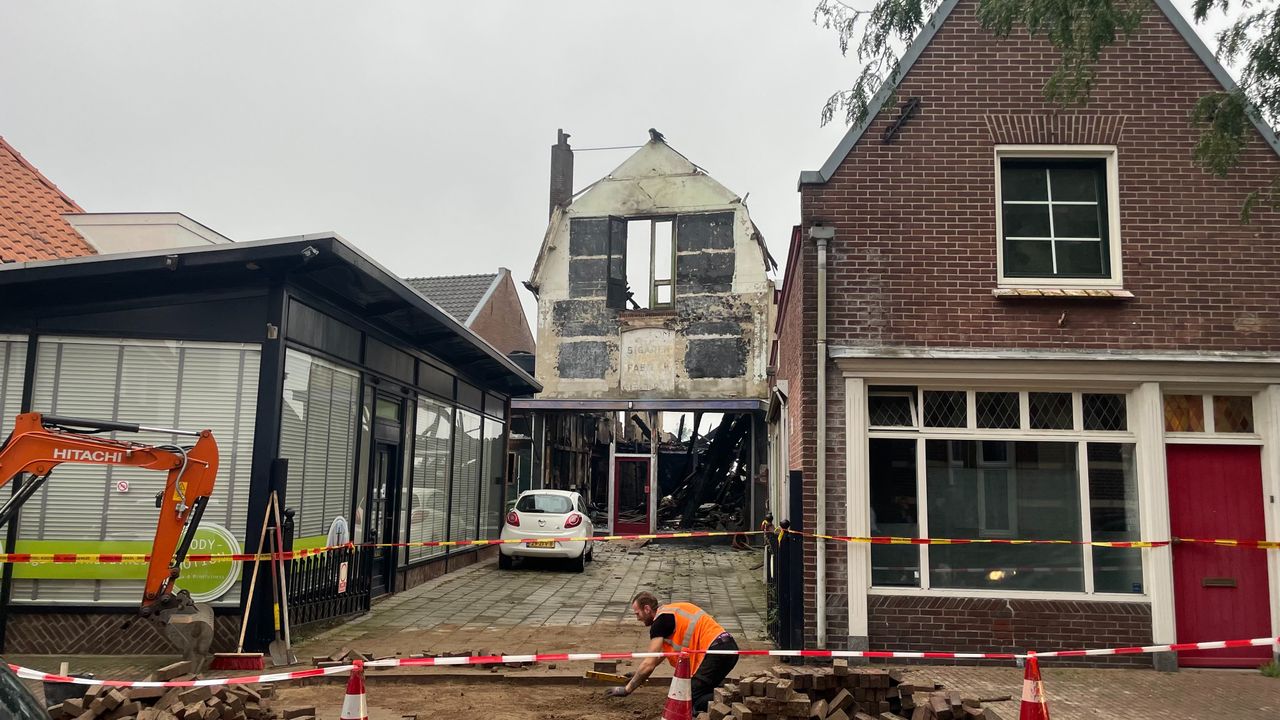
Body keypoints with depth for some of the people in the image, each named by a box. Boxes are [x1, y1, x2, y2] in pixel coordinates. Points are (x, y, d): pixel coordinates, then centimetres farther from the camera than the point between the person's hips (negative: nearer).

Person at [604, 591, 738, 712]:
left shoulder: (660, 620, -5)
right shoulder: (671, 611, 23)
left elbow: (649, 663, -5)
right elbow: (661, 653, 36)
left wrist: (627, 689, 6)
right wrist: (638, 676, 41)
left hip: (716, 651, -9)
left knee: (691, 701, -8)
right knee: (702, 692, 21)